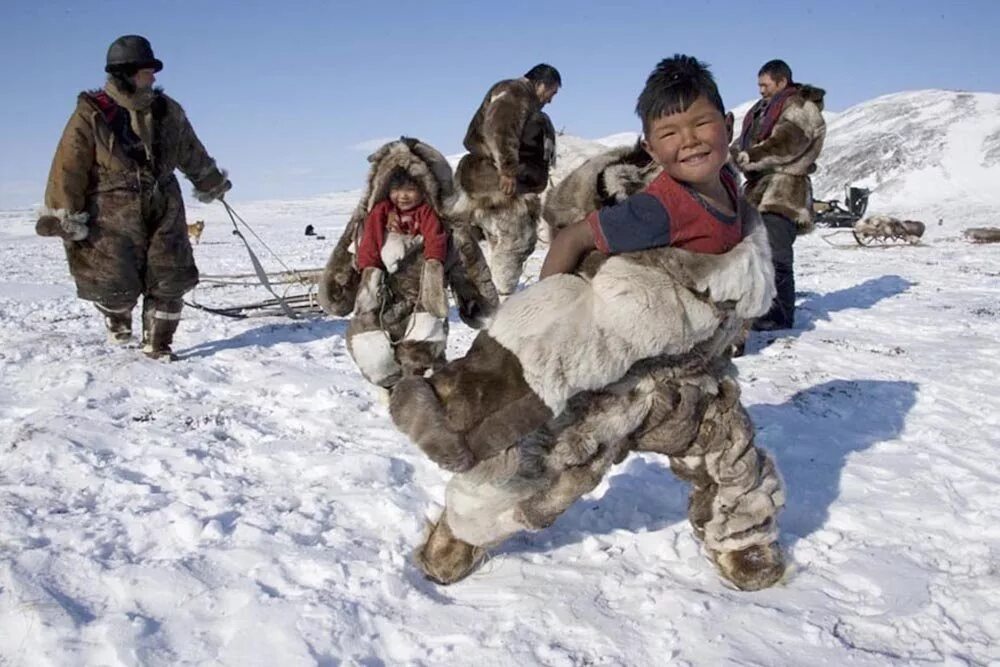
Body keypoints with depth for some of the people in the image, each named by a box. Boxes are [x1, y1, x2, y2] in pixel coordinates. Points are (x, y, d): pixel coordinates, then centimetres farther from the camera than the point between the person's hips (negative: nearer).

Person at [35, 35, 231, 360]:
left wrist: (212, 183, 31)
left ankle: (158, 345, 19)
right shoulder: (91, 114, -8)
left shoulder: (167, 111, 7)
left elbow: (192, 153, 22)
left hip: (164, 211, 4)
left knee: (169, 282, 2)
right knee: (119, 286, -4)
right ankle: (118, 318, 33)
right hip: (113, 215, -4)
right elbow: (68, 167, -10)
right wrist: (65, 217, -14)